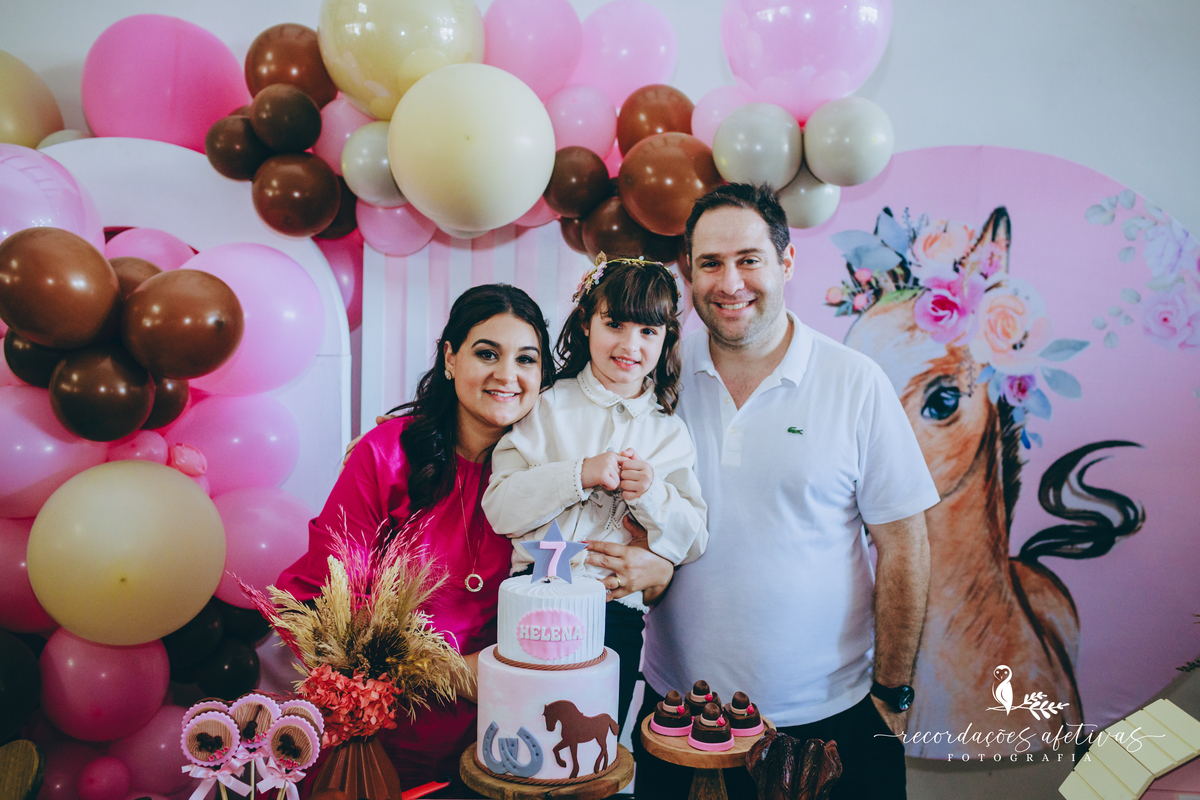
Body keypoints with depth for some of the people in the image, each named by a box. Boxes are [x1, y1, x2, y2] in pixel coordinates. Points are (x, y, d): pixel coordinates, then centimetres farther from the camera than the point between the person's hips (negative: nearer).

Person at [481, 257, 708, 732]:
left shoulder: (670, 433, 8)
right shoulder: (548, 407, 3)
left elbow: (691, 544, 4)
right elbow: (499, 509, -6)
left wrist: (650, 493, -13)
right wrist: (580, 475, -17)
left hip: (617, 610, 2)